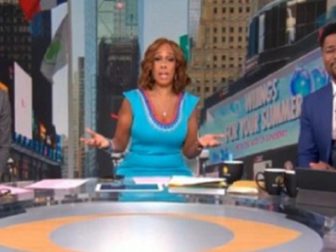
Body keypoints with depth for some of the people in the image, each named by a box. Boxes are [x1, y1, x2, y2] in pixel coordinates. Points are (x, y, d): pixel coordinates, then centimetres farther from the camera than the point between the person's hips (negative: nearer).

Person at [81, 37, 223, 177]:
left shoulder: (190, 103, 3)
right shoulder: (132, 100, -2)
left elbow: (189, 152, 6)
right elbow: (120, 144, 3)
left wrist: (199, 145, -13)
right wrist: (108, 144, -17)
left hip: (174, 174, 2)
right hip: (135, 173, -1)